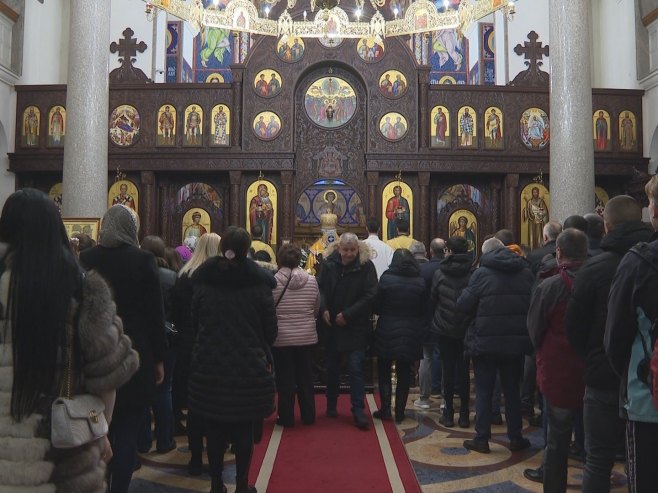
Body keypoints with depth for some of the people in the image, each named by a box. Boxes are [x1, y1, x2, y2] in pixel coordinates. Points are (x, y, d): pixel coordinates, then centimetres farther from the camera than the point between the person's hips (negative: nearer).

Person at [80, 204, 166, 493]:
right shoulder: (142, 260, -8)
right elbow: (154, 313, -8)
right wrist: (159, 358, 0)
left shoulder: (86, 259, -1)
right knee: (127, 431, 5)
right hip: (134, 355, -3)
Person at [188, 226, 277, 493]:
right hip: (249, 366, -2)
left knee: (214, 427, 14)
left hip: (209, 365, 2)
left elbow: (194, 322, 5)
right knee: (244, 428, 11)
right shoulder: (258, 283, -11)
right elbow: (271, 330, -5)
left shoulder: (203, 281, -4)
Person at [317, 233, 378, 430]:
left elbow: (370, 296, -12)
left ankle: (358, 410, 3)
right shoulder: (329, 264, -1)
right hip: (331, 325, 3)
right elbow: (319, 288, 2)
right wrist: (323, 309, -15)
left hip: (356, 327, -3)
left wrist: (347, 315, -16)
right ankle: (331, 405, 31)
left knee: (356, 369, -5)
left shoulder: (366, 266, -9)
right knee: (332, 368, 15)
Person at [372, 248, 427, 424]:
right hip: (411, 332, 2)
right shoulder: (420, 281, -2)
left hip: (387, 331, -2)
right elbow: (424, 309, 3)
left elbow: (377, 307, -5)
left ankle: (385, 409, 11)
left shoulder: (386, 278, -9)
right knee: (404, 373, 11)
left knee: (384, 371, 13)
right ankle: (399, 412, 14)